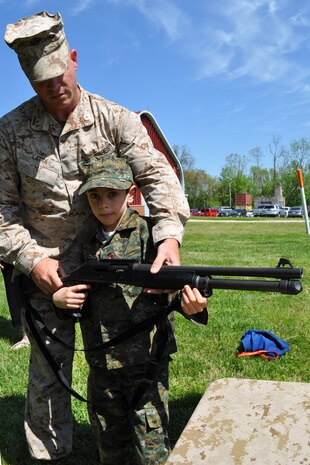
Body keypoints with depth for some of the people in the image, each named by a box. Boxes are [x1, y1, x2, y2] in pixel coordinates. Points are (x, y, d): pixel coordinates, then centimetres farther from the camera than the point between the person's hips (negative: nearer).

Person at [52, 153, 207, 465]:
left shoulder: (147, 233, -9)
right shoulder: (85, 242, 5)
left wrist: (187, 303, -33)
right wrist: (57, 297, -6)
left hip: (146, 361, -4)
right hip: (101, 365, 5)